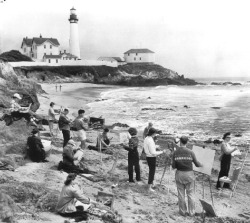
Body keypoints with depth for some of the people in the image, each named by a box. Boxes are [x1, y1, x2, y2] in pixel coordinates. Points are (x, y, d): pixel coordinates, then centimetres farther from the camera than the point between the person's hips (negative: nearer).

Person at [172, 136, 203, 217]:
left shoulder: (175, 152, -8)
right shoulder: (190, 152, -12)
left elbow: (173, 166, -7)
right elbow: (197, 164, -3)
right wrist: (201, 165, 20)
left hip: (179, 174, 1)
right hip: (189, 174, -1)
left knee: (181, 194, 12)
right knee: (190, 194, 11)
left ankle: (183, 211, 21)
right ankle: (191, 212, 20)